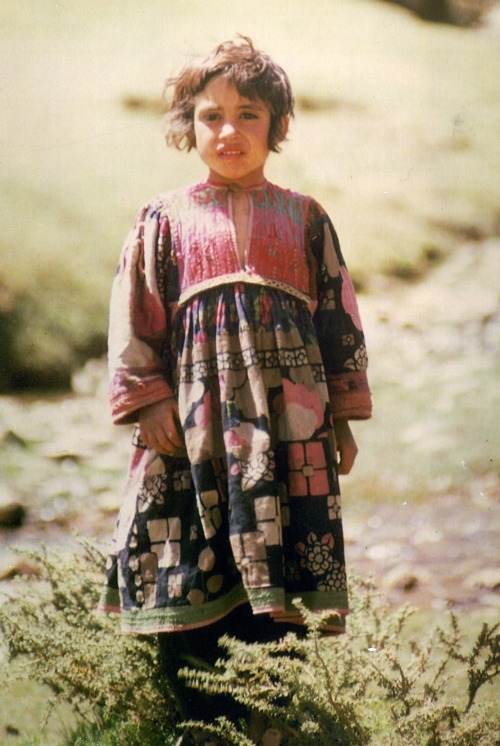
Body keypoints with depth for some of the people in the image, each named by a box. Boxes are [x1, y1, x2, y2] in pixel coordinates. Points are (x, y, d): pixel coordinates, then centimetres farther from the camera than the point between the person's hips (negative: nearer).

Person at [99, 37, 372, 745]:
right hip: (194, 424, 0)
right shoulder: (164, 221, 8)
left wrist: (342, 415, 7)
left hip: (288, 423, 1)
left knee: (280, 586, -1)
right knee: (191, 580, -1)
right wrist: (149, 400, -5)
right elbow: (134, 317, 5)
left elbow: (339, 316, 12)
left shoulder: (305, 219, 11)